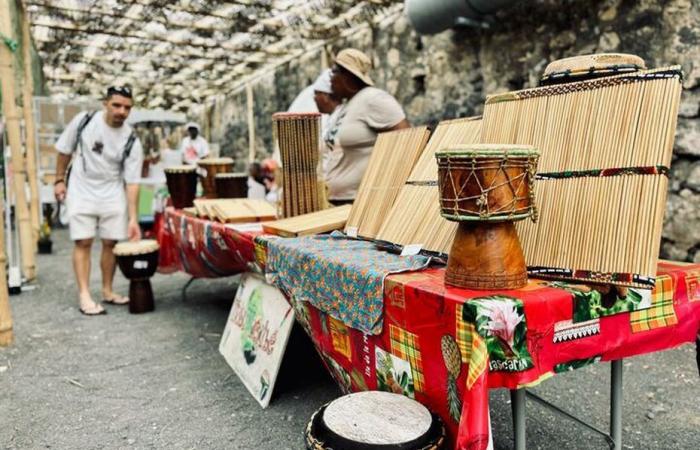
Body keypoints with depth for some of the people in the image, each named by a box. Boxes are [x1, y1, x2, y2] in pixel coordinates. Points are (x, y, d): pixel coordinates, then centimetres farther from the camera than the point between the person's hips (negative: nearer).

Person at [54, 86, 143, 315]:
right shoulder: (84, 121, -9)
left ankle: (107, 291, 16)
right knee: (83, 241, -6)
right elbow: (65, 150, 6)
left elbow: (132, 182, -11)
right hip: (82, 191, -1)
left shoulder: (132, 142, -10)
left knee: (111, 242, 2)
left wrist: (133, 218, -16)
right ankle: (84, 295, -4)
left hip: (113, 194, 1)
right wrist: (59, 180, 4)